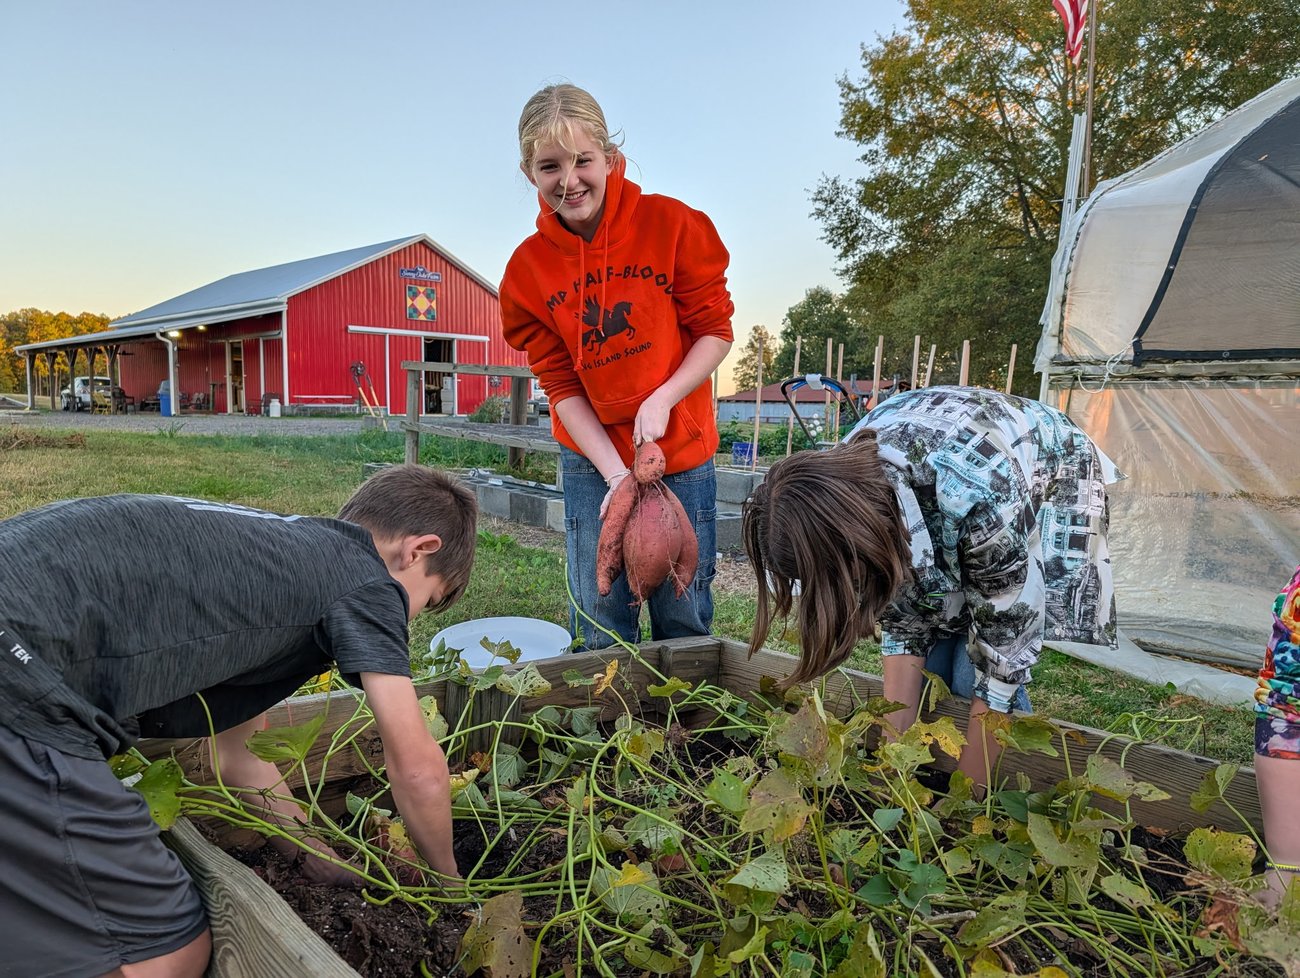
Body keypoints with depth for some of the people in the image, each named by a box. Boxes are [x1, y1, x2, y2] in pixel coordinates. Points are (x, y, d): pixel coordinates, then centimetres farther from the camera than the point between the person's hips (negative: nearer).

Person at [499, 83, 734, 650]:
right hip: (592, 461, 1)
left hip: (681, 452, -1)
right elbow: (560, 384, -4)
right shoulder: (528, 268, -4)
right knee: (599, 630, 5)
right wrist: (615, 473, -15)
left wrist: (662, 399, -19)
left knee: (686, 622, 8)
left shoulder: (671, 224, -8)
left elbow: (715, 330, -3)